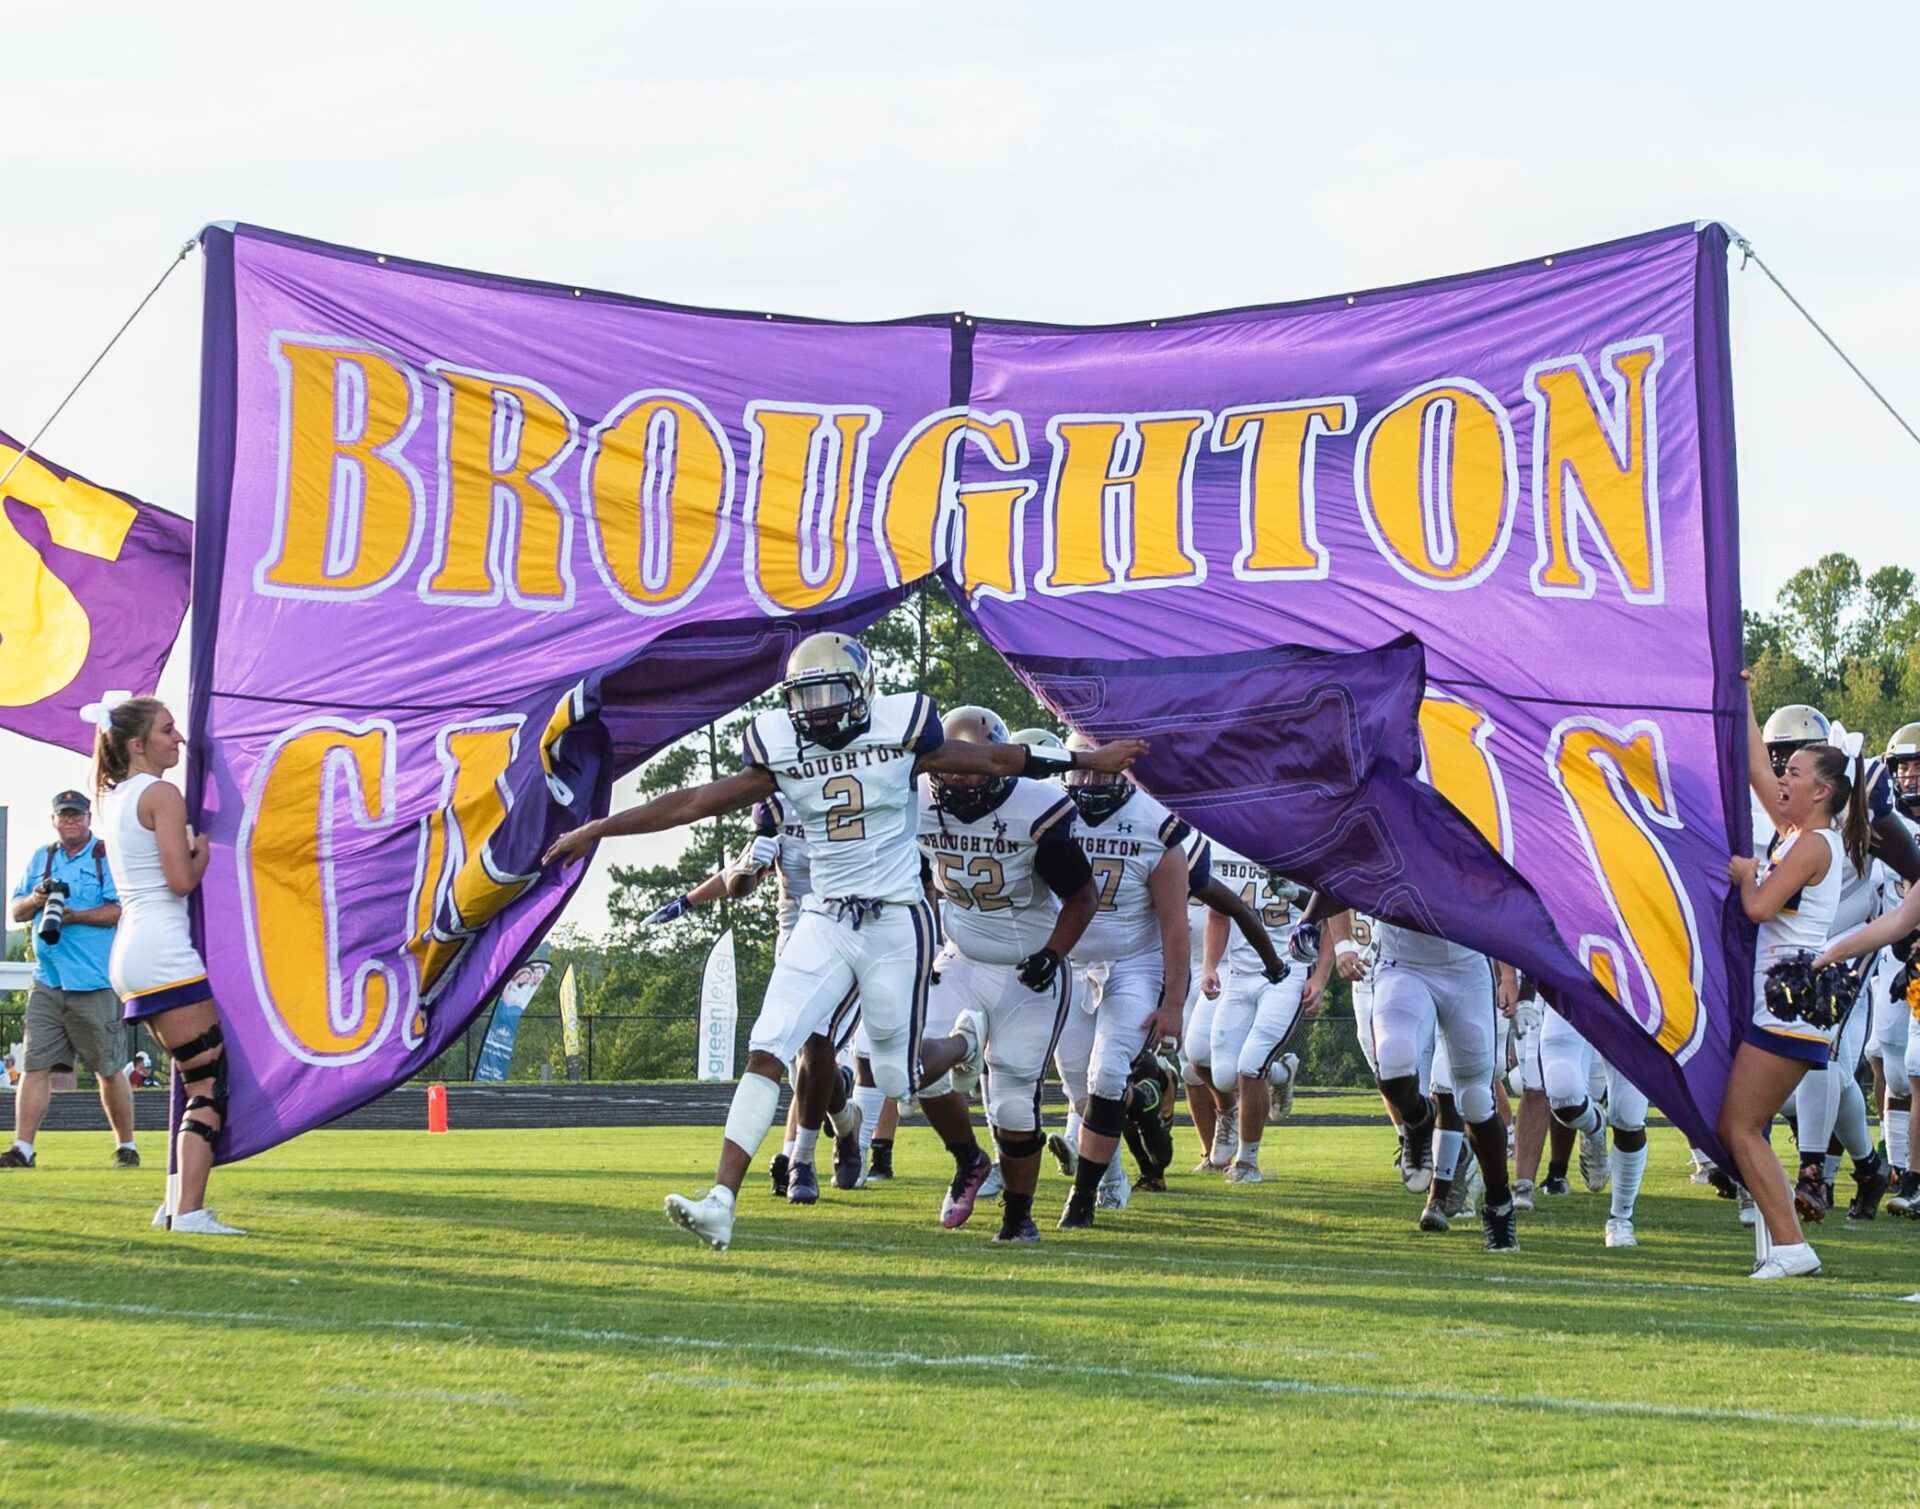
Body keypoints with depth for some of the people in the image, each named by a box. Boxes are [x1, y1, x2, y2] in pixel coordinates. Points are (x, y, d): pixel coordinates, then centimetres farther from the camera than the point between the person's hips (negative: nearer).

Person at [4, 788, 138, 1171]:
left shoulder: (108, 857, 0)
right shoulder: (41, 859, 17)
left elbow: (123, 910, -11)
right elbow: (16, 912, 17)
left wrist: (74, 916, -18)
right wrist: (36, 899, -5)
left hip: (95, 984, -4)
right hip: (47, 982, 4)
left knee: (109, 1069, 3)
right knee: (35, 1064, -3)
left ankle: (126, 1145, 15)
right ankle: (23, 1149, -5)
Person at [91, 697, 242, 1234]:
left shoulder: (111, 800, 18)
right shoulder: (163, 794, -9)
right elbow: (180, 879, -16)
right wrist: (204, 850, 2)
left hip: (129, 953, 10)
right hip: (164, 953, -10)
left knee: (194, 1077, 16)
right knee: (210, 1083, -10)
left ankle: (178, 1201, 12)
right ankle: (189, 1211, -20)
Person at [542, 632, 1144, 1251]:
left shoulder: (901, 732, -4)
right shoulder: (782, 754, 3)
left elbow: (993, 760, 7)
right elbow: (695, 802, 4)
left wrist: (1088, 761, 13)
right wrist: (598, 830, 3)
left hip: (897, 925, -3)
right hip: (824, 924, 3)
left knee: (898, 1077, 1)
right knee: (766, 1052, -12)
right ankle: (721, 1202, -17)